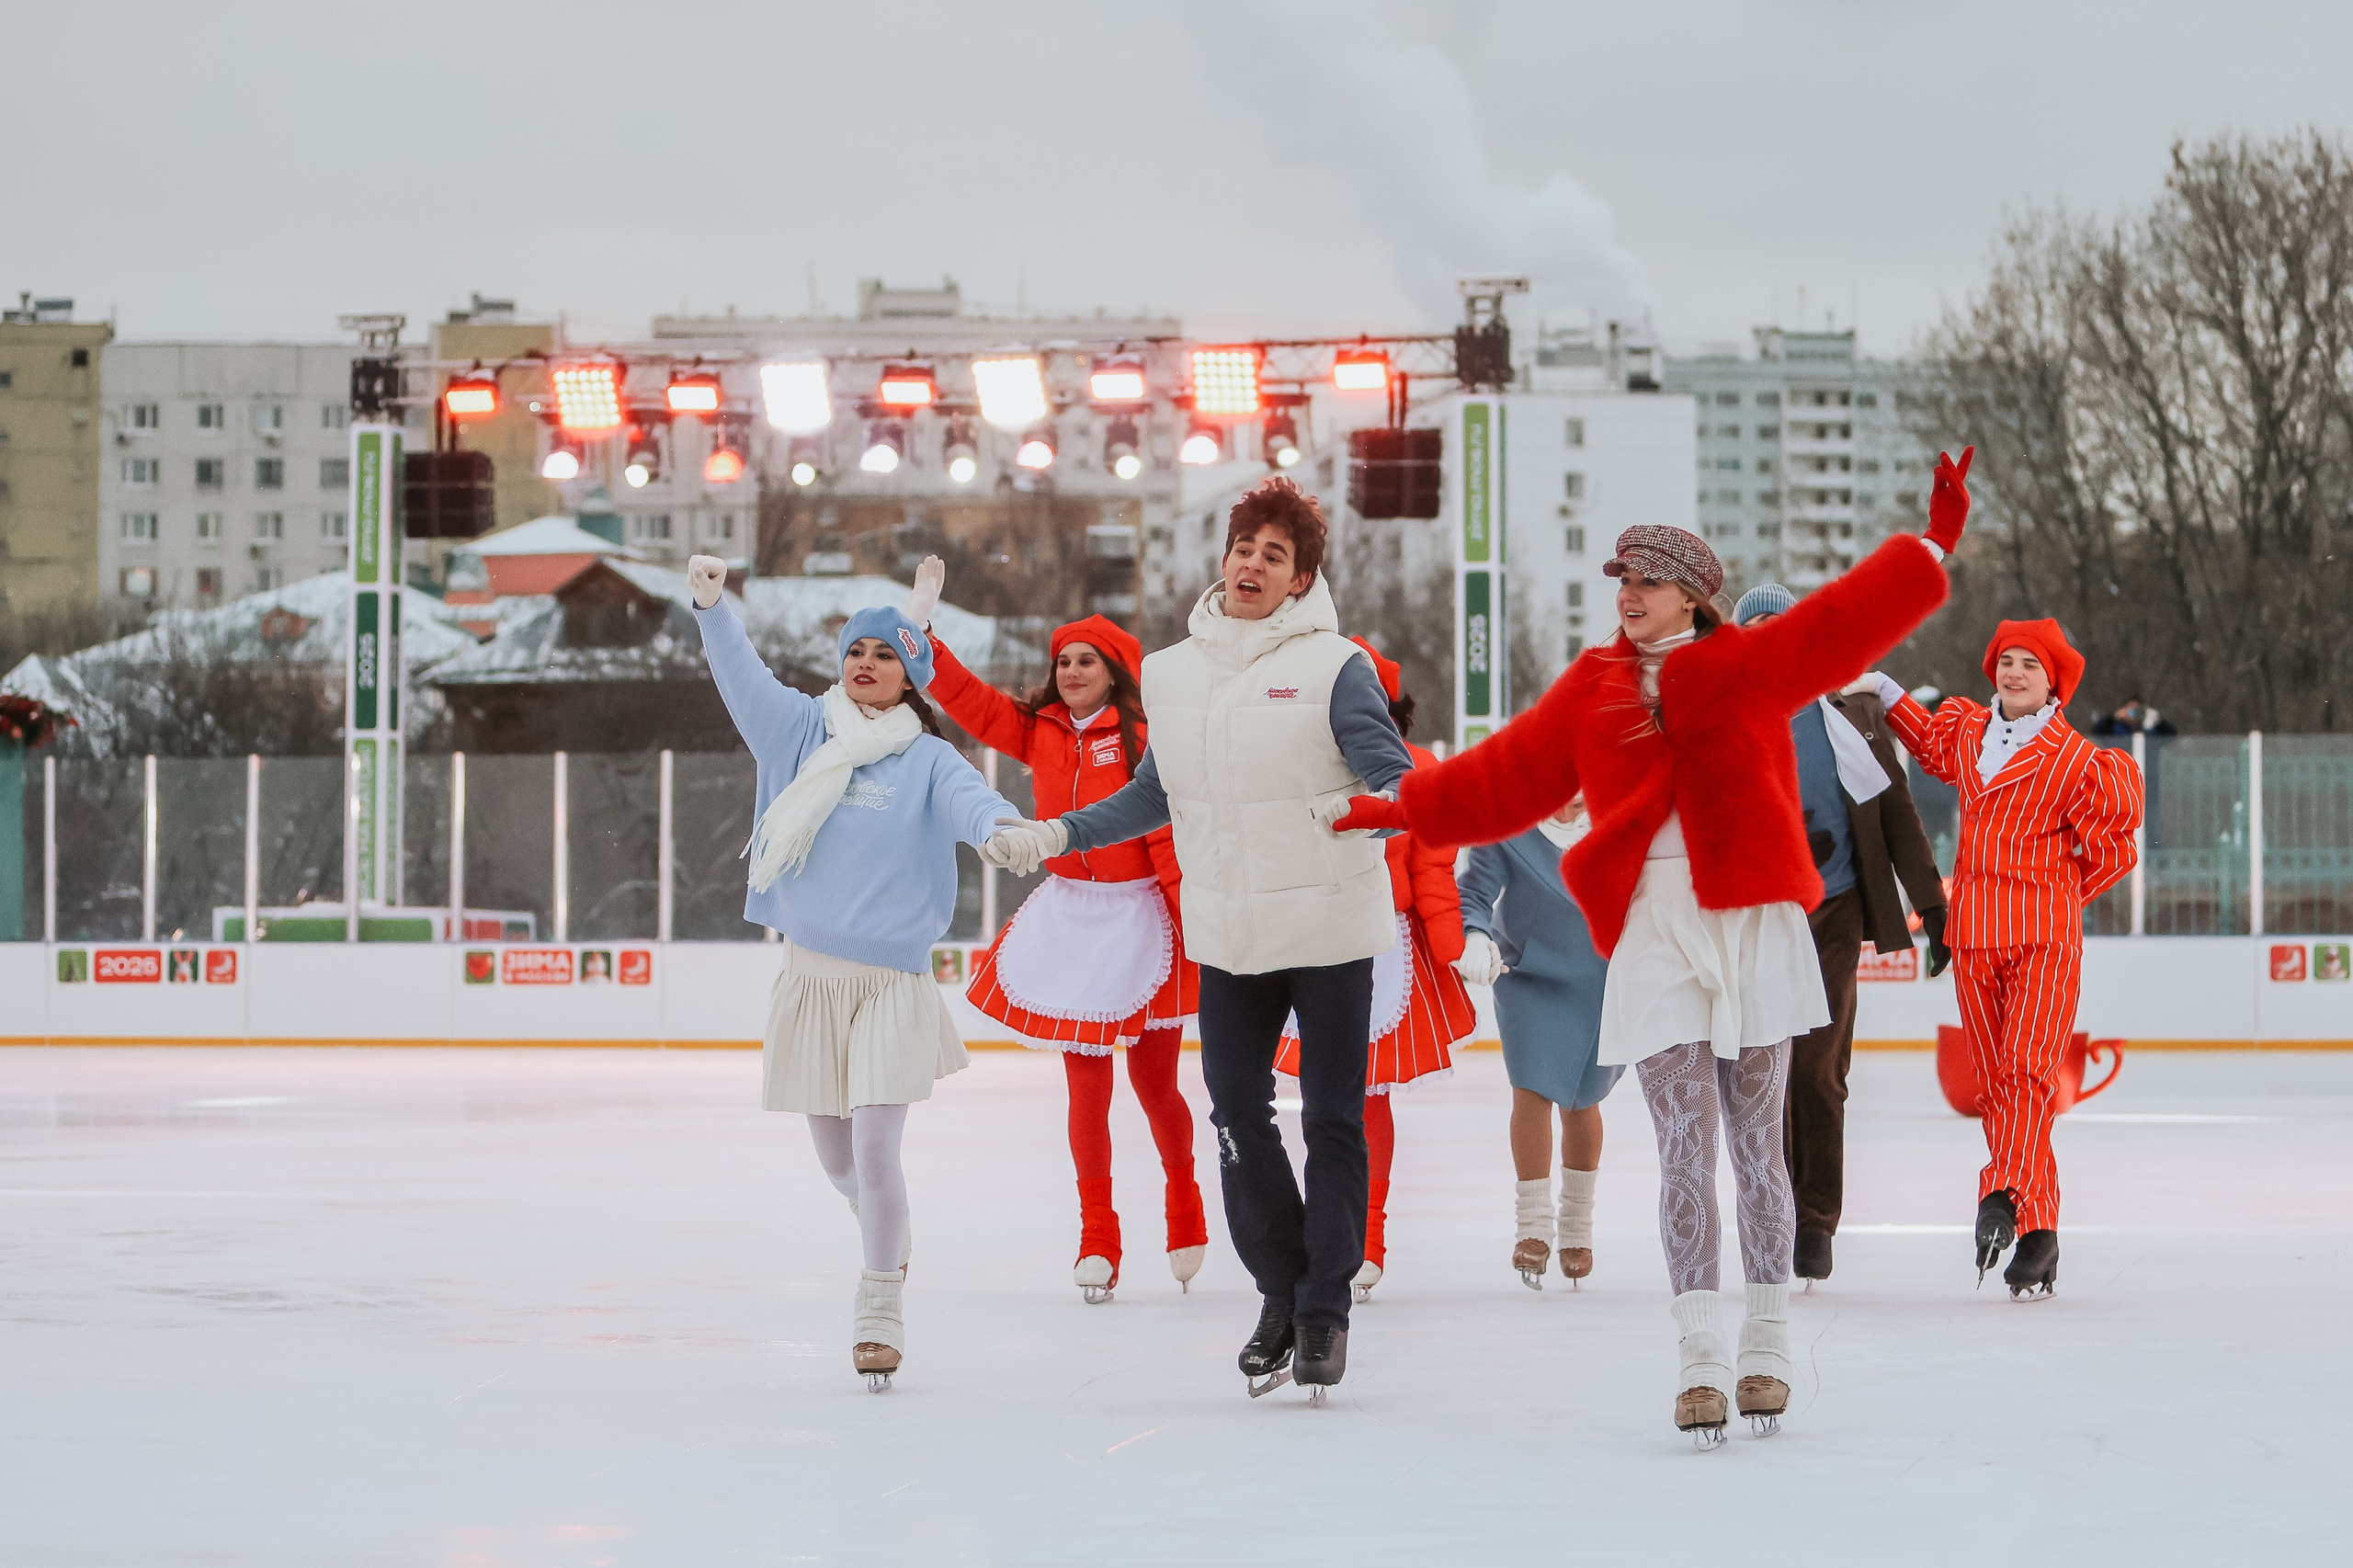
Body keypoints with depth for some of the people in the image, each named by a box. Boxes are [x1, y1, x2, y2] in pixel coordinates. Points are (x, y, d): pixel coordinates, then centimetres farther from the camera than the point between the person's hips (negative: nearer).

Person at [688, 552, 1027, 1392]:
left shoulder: (927, 761, -3)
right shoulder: (803, 730, 6)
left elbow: (968, 800, -22)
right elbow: (741, 675, -4)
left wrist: (1003, 825, -46)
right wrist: (711, 603, -22)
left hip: (890, 982, -3)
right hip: (809, 973, 3)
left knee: (875, 1149, -12)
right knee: (836, 1156, 12)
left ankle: (881, 1310, 0)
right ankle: (884, 1231, 44)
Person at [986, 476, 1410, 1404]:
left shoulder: (1334, 666, -8)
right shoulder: (1172, 672, 8)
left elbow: (1397, 783, -13)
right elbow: (1157, 796, 18)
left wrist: (1360, 808, -35)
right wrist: (1056, 835, 11)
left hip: (1331, 929, -4)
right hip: (1229, 935, 4)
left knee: (1333, 1119, 2)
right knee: (1236, 1111, 5)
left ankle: (1327, 1308, 12)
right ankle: (1281, 1291, 21)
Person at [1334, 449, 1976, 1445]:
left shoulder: (1751, 665, 4)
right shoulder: (1594, 688, 13)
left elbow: (1847, 620, -3)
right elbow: (1506, 777, 18)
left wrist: (1934, 544, -11)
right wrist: (1403, 808, 17)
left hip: (1755, 928, -2)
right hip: (1651, 939, 2)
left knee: (1755, 1146, 5)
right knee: (1685, 1149, -5)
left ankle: (1766, 1351, 12)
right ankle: (1699, 1360, -8)